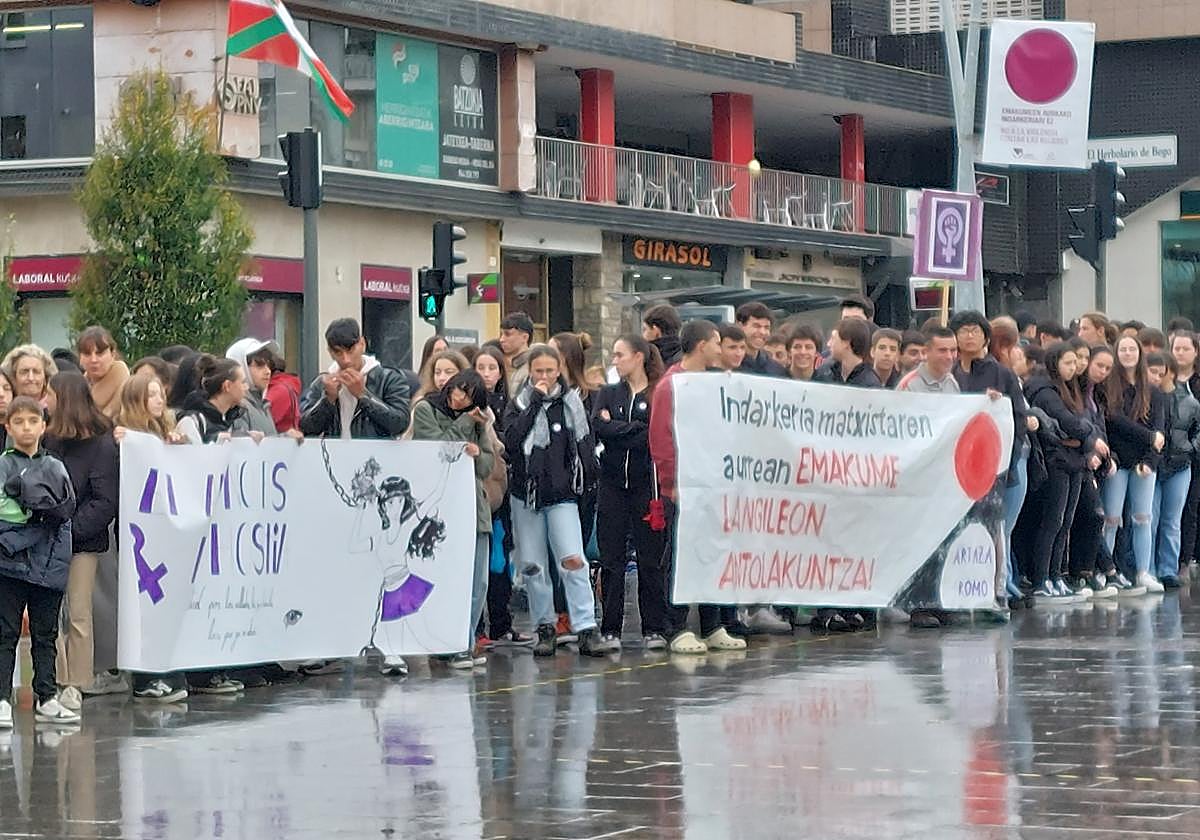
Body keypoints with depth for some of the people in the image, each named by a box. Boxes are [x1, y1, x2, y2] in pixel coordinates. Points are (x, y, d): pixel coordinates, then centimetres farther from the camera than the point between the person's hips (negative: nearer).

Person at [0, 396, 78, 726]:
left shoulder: (55, 467, 10)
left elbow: (67, 509, -2)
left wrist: (34, 502, -14)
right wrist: (41, 510, -14)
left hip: (49, 563, 4)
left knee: (46, 633, 11)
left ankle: (46, 698, 17)